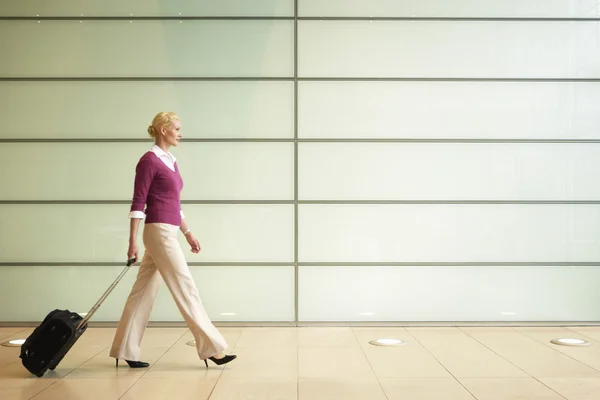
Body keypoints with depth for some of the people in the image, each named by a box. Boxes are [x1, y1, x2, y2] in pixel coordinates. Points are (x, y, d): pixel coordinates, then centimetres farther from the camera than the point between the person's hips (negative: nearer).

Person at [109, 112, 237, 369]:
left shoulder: (171, 161, 17)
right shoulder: (149, 160, -10)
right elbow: (138, 202, -13)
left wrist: (188, 234, 22)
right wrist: (133, 241, -16)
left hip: (167, 232, 9)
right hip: (159, 232, -9)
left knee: (144, 292, 11)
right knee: (185, 289, -5)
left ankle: (125, 351, 17)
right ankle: (212, 349, 0)